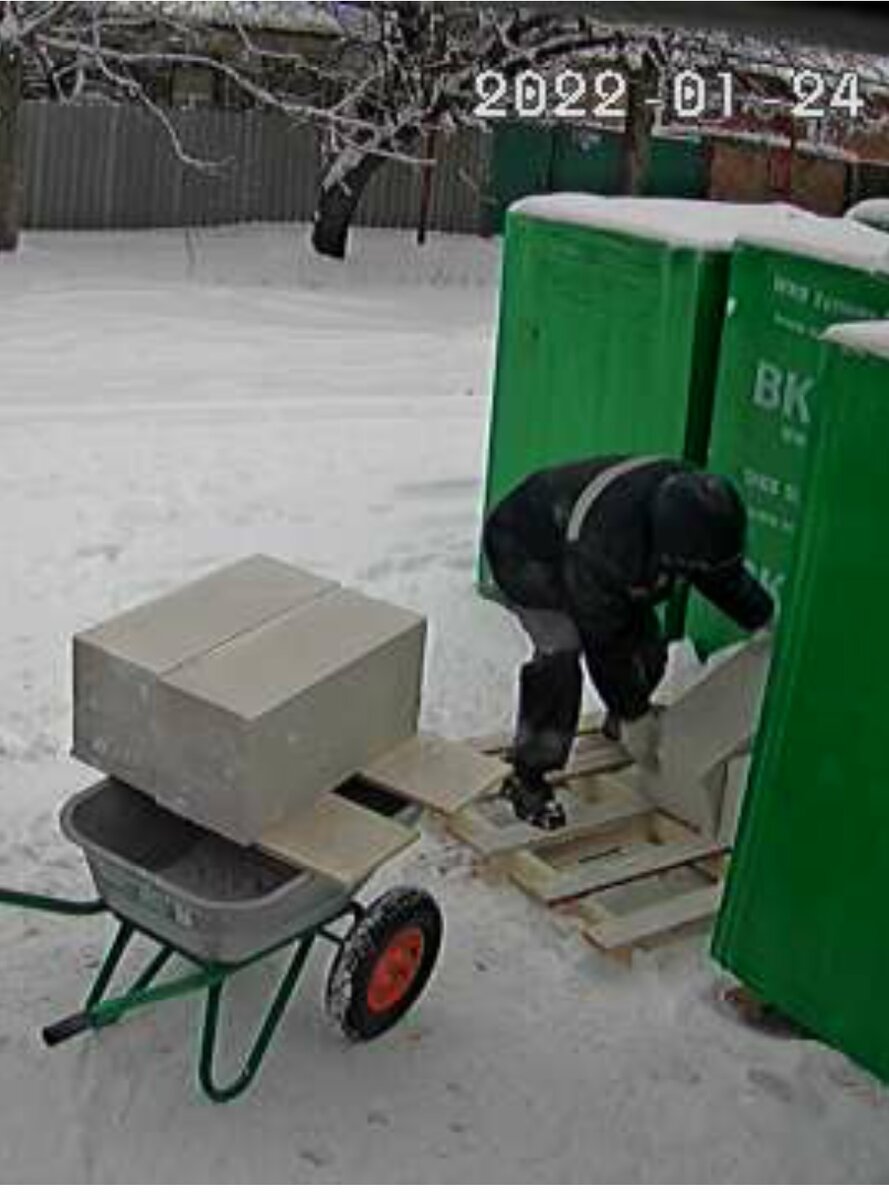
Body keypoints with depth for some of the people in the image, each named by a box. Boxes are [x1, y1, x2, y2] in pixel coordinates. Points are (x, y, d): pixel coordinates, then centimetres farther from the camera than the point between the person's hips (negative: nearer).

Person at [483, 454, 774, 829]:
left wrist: (764, 620, -2)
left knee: (647, 645, 1)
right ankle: (527, 776, -13)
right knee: (560, 653, -26)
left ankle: (618, 726, 30)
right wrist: (635, 715, -20)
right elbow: (603, 640, -30)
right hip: (524, 548, -7)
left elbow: (725, 575, 0)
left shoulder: (695, 506, -24)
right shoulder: (602, 549, -44)